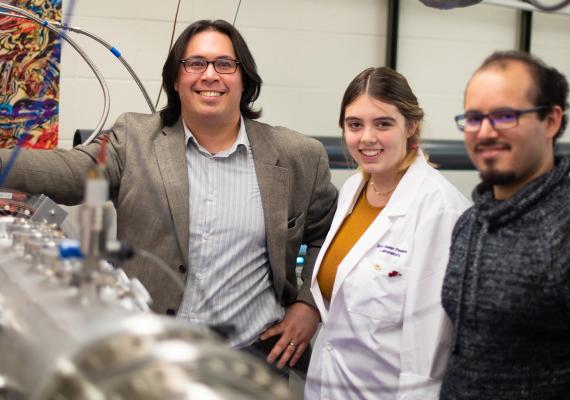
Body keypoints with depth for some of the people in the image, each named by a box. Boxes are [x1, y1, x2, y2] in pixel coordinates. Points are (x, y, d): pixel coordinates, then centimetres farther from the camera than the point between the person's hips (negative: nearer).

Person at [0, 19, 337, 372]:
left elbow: (329, 235, 11)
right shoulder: (134, 138, 0)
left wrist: (310, 304, 0)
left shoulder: (298, 156, 1)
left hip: (253, 354, 0)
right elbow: (70, 171, -14)